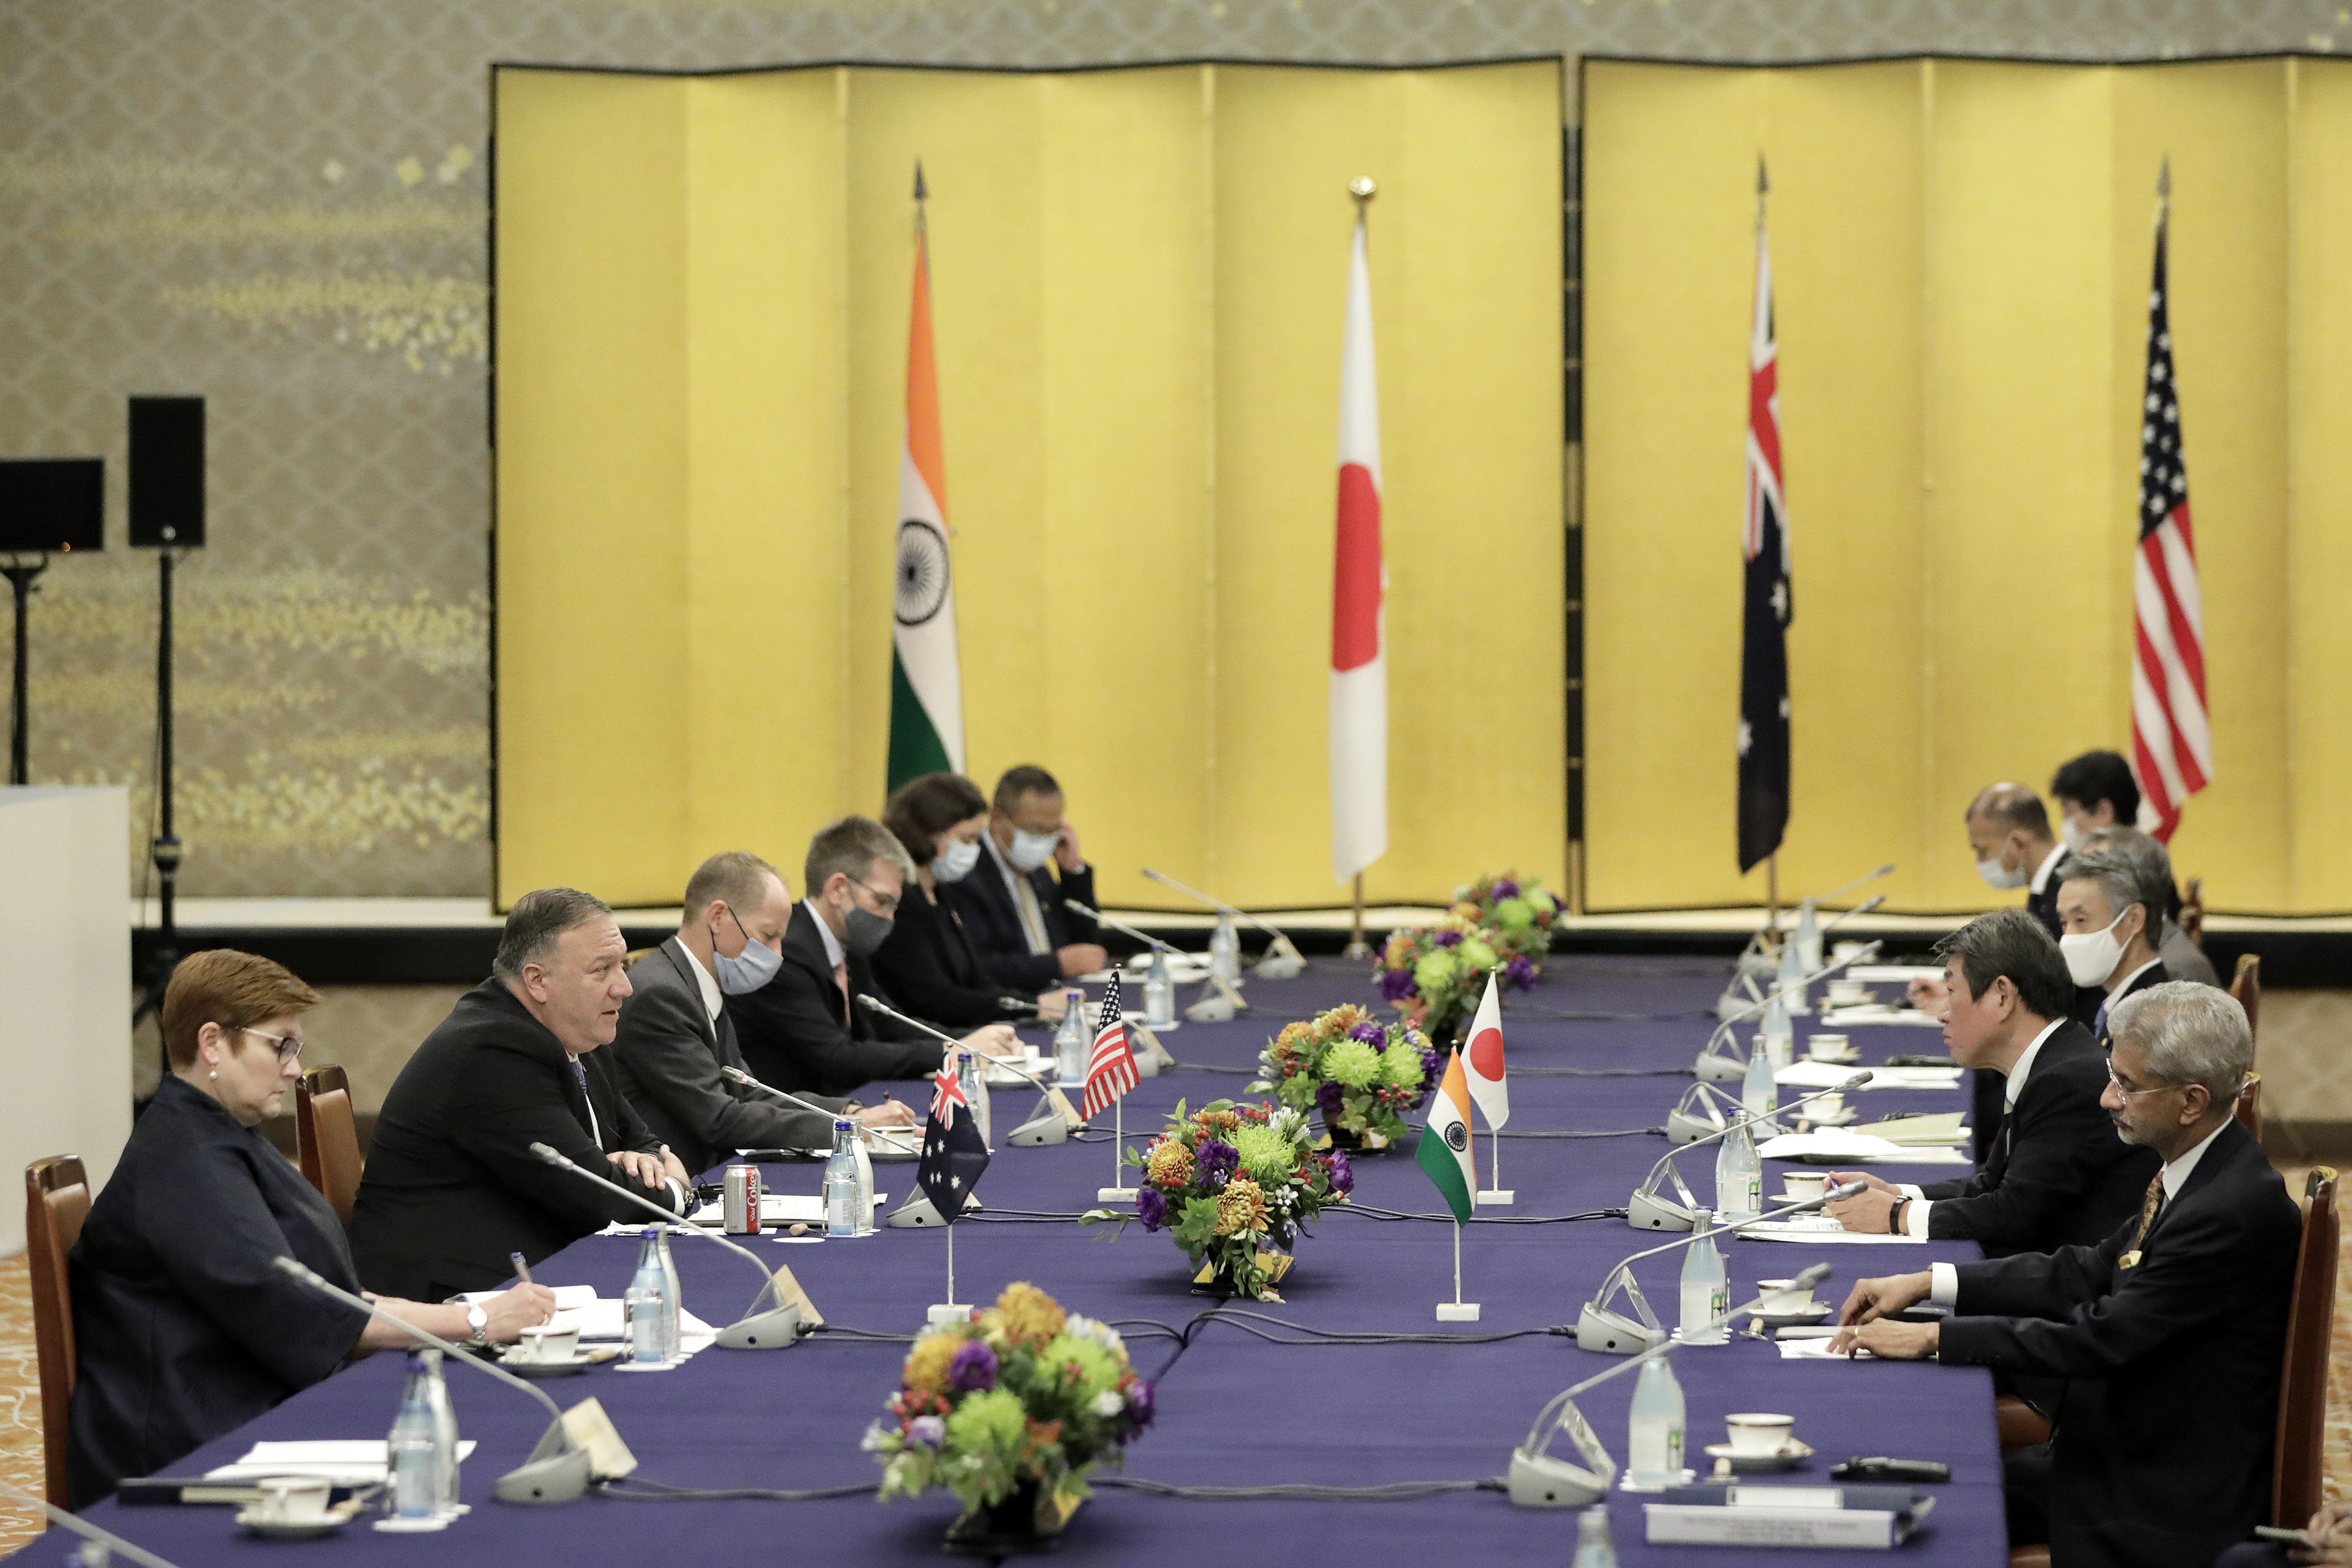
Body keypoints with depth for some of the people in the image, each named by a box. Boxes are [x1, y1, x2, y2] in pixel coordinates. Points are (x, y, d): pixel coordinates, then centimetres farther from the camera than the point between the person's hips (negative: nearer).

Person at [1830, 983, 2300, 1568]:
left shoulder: (2235, 1211, -26)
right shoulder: (2192, 1174, 4)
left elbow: (2101, 1337, -24)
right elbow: (2090, 1273, 10)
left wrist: (1931, 1338, -20)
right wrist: (1926, 1284, 4)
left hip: (2165, 1508, -9)